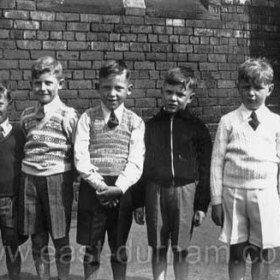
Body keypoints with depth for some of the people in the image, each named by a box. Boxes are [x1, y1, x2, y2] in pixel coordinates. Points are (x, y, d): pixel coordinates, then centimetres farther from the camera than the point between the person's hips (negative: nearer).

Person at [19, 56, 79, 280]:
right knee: (37, 240, 12)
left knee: (61, 240, 6)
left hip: (58, 180, -4)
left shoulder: (68, 115, -5)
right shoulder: (26, 115, 10)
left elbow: (78, 153, -4)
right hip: (30, 180, 4)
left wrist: (69, 178, -6)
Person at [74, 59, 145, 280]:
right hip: (93, 189, 0)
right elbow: (81, 157, -5)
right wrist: (99, 184, -15)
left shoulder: (135, 122, 3)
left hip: (122, 190, 0)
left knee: (120, 250, 12)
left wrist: (118, 187, -18)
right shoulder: (88, 118, 3)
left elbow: (136, 162, -5)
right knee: (92, 250, 8)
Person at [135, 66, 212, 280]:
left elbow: (205, 169, 2)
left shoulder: (197, 128, 1)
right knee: (158, 249, 8)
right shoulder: (152, 125, 8)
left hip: (185, 190, -2)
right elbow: (142, 164, 10)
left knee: (181, 250, 6)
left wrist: (202, 205, 0)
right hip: (155, 190, 2)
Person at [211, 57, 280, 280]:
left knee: (261, 253, 10)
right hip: (234, 193, -1)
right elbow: (217, 162, 0)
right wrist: (216, 200, -2)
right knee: (237, 252, 8)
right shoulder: (228, 122, -1)